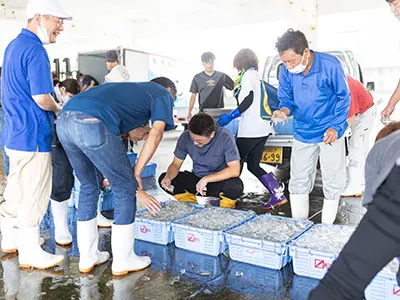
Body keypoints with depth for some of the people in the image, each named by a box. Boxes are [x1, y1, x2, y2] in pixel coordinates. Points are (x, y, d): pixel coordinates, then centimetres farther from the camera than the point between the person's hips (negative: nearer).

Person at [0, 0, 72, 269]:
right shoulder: (35, 51, -17)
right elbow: (42, 99, -21)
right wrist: (58, 110, -2)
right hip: (33, 135, -10)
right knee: (34, 195, 1)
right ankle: (30, 253, 12)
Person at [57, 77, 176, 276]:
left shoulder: (133, 89, 38)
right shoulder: (163, 94, 19)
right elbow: (156, 133, 1)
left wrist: (134, 187, 33)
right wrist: (136, 174, 7)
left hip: (63, 120, 8)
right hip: (93, 124, -8)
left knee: (89, 186, 23)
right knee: (125, 189, 8)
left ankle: (87, 259, 31)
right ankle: (123, 261, 20)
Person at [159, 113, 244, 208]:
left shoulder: (225, 137, -23)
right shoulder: (186, 137, -14)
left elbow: (235, 170, -25)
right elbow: (175, 164, -5)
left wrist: (206, 179, -28)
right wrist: (168, 177, -27)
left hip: (219, 180, -3)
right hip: (196, 178, 3)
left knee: (236, 186, -36)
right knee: (163, 178, -15)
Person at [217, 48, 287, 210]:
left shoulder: (248, 75, -6)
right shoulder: (257, 76, 21)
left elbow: (248, 100, -19)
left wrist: (231, 115, -16)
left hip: (251, 129, -9)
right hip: (262, 128, 9)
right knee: (253, 166, 12)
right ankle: (278, 195, 7)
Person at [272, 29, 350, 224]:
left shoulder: (330, 65, -18)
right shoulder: (286, 71, -9)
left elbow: (343, 97, -8)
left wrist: (336, 127, -17)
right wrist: (284, 110, -21)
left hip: (330, 133, -3)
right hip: (302, 134, 3)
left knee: (332, 182, 5)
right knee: (298, 182, 7)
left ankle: (327, 227, 21)